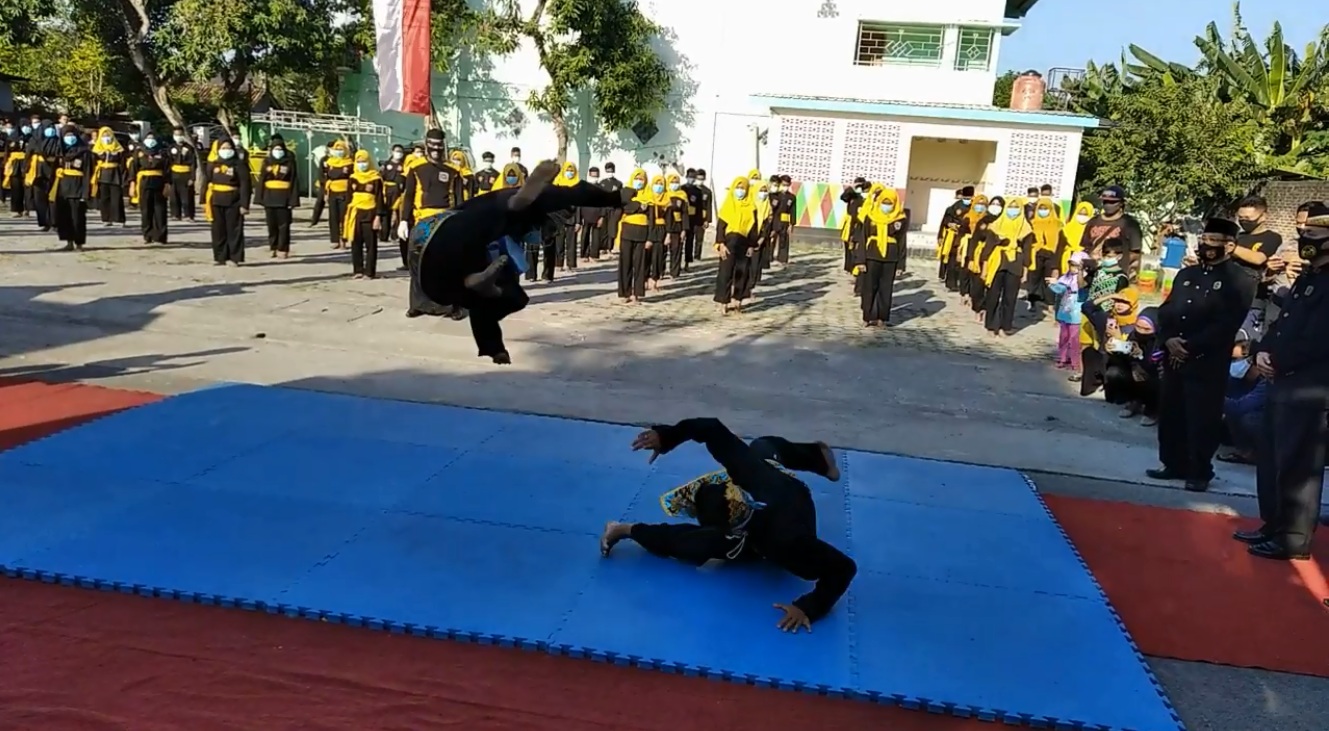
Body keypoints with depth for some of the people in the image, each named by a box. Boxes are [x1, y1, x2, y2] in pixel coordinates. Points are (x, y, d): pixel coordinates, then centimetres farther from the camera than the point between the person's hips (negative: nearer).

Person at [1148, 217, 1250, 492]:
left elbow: (1227, 324, -15)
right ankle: (1174, 465, 25)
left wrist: (1191, 346, -16)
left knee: (1202, 420, 0)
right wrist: (1168, 339, -7)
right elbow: (1165, 310, 12)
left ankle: (1200, 473, 13)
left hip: (1208, 364, -6)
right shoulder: (1185, 274, 16)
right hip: (1174, 359, 6)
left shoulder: (1238, 281, -6)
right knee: (1170, 415, 12)